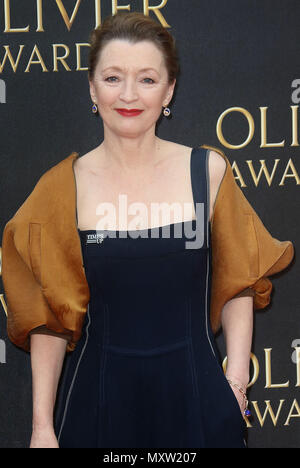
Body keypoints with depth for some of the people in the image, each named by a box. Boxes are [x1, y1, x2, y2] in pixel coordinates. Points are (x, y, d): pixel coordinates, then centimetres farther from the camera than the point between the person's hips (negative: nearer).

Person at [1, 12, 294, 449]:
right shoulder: (64, 184, -4)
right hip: (99, 396, 0)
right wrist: (42, 426, -2)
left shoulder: (208, 170, -3)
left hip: (195, 395, 0)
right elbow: (48, 316, -1)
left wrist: (236, 377, -6)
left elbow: (238, 282, 5)